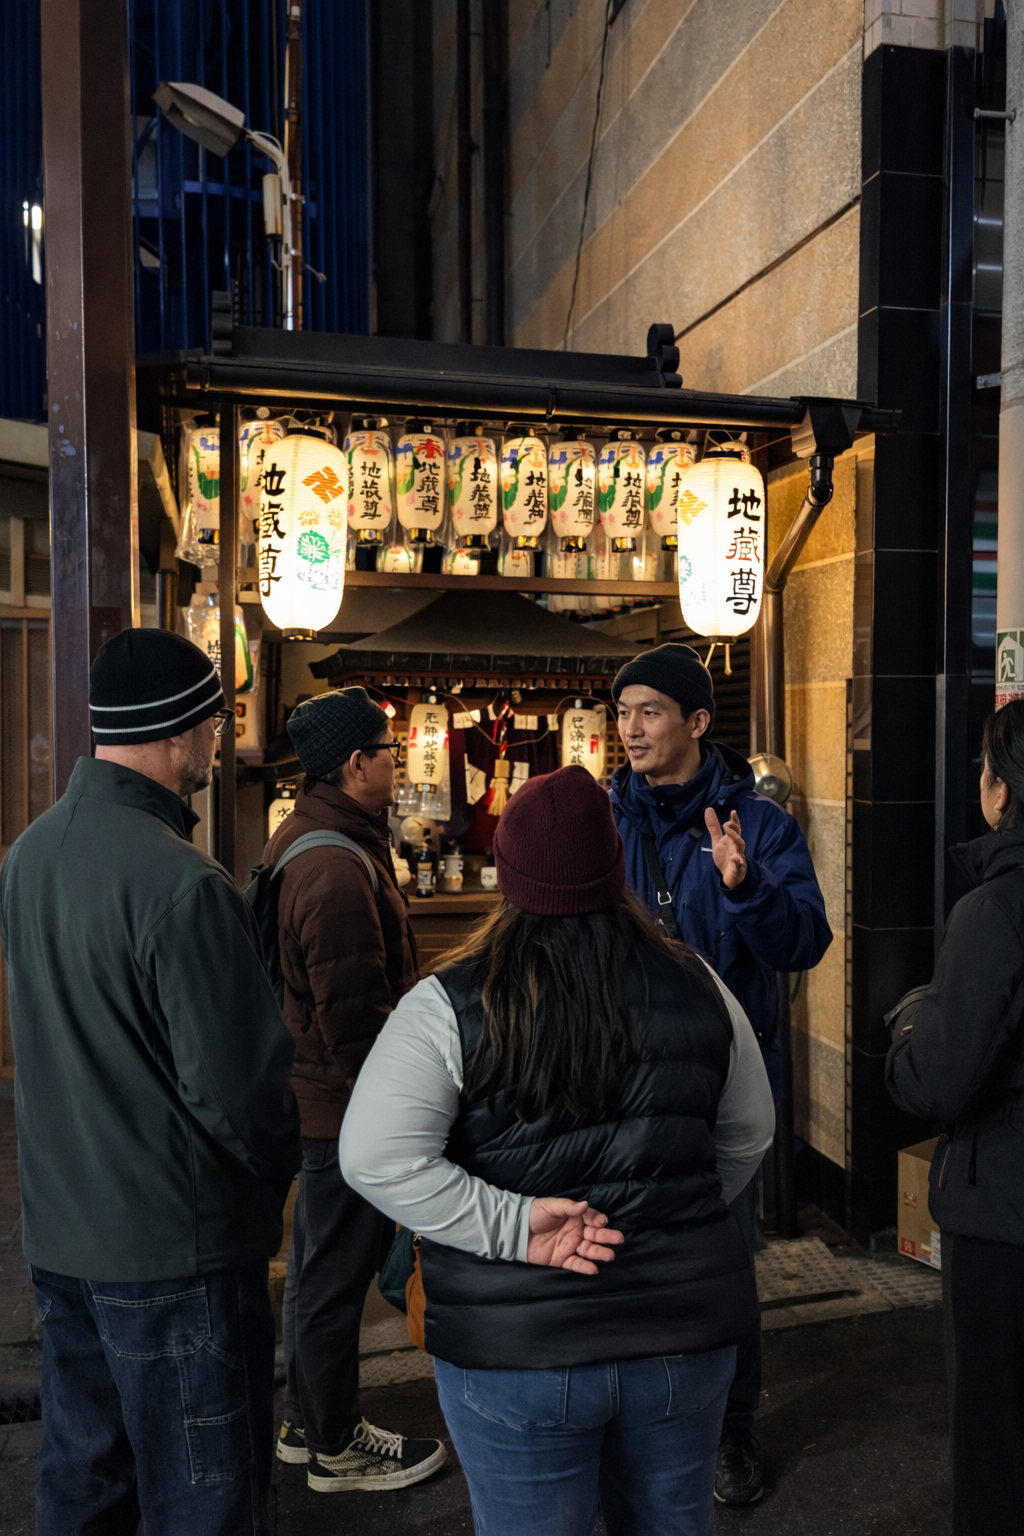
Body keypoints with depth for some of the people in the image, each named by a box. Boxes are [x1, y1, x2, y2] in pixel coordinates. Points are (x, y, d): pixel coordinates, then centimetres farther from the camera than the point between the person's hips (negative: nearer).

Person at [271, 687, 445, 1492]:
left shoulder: (302, 838, 7)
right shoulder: (337, 868, -28)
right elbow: (353, 1018, -27)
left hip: (316, 1094, 11)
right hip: (348, 1108, -11)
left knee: (318, 1265, 23)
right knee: (335, 1277, 8)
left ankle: (307, 1422, 41)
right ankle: (336, 1449, 29)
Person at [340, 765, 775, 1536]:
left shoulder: (452, 1006, -15)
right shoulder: (696, 987, -5)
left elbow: (377, 1158, -22)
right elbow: (748, 1139, 7)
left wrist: (515, 1226, -17)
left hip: (517, 1345, -3)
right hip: (688, 1330, 4)